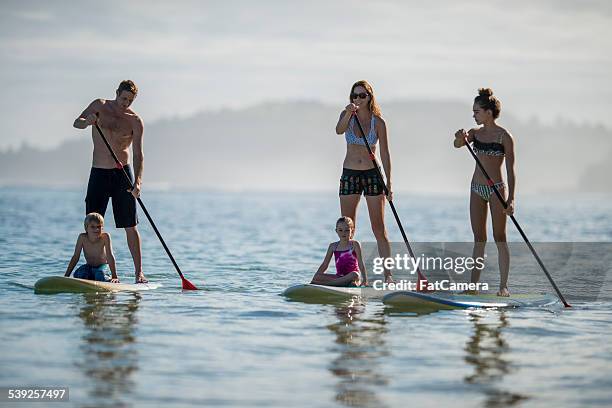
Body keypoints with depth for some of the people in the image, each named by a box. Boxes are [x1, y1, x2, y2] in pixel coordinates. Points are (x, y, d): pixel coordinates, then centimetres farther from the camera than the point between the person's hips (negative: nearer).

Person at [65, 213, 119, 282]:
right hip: (89, 267, 2)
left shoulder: (105, 237, -19)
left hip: (102, 266, -2)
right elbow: (75, 257, -9)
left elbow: (110, 256, -21)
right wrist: (66, 276, -13)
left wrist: (114, 277, -27)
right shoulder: (82, 237, -13)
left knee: (100, 274, -35)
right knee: (78, 274, -28)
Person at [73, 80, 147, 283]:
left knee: (130, 226, -3)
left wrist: (138, 181, -24)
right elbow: (77, 123, -7)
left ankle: (139, 272, -1)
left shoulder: (135, 121, -3)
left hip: (123, 174, -1)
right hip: (98, 174, 1)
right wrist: (88, 121, -32)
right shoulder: (100, 106, 2)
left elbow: (138, 154, -9)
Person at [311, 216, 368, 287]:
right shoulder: (333, 246, 10)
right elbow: (324, 265, 12)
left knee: (354, 275, -40)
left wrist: (365, 281, -14)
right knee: (317, 278, -21)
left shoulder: (354, 244, 1)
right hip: (339, 276, 3)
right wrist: (314, 279, 3)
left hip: (352, 275, -3)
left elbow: (361, 264, -3)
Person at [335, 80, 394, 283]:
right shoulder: (347, 116, 2)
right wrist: (349, 114, -40)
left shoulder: (378, 122, -2)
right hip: (349, 174, 2)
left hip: (372, 175, -2)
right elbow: (339, 130, -20)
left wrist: (388, 184, -5)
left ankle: (388, 274, -6)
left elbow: (385, 154, -1)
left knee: (379, 229, -4)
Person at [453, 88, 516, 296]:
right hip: (477, 188, 6)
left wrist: (511, 199, -16)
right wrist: (460, 137, -32)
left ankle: (503, 285, -1)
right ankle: (473, 284, 9)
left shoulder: (504, 136, -9)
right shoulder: (476, 132, 8)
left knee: (499, 238, -3)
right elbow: (458, 144, -9)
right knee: (479, 239, 8)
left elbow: (511, 170, -11)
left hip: (496, 189, -6)